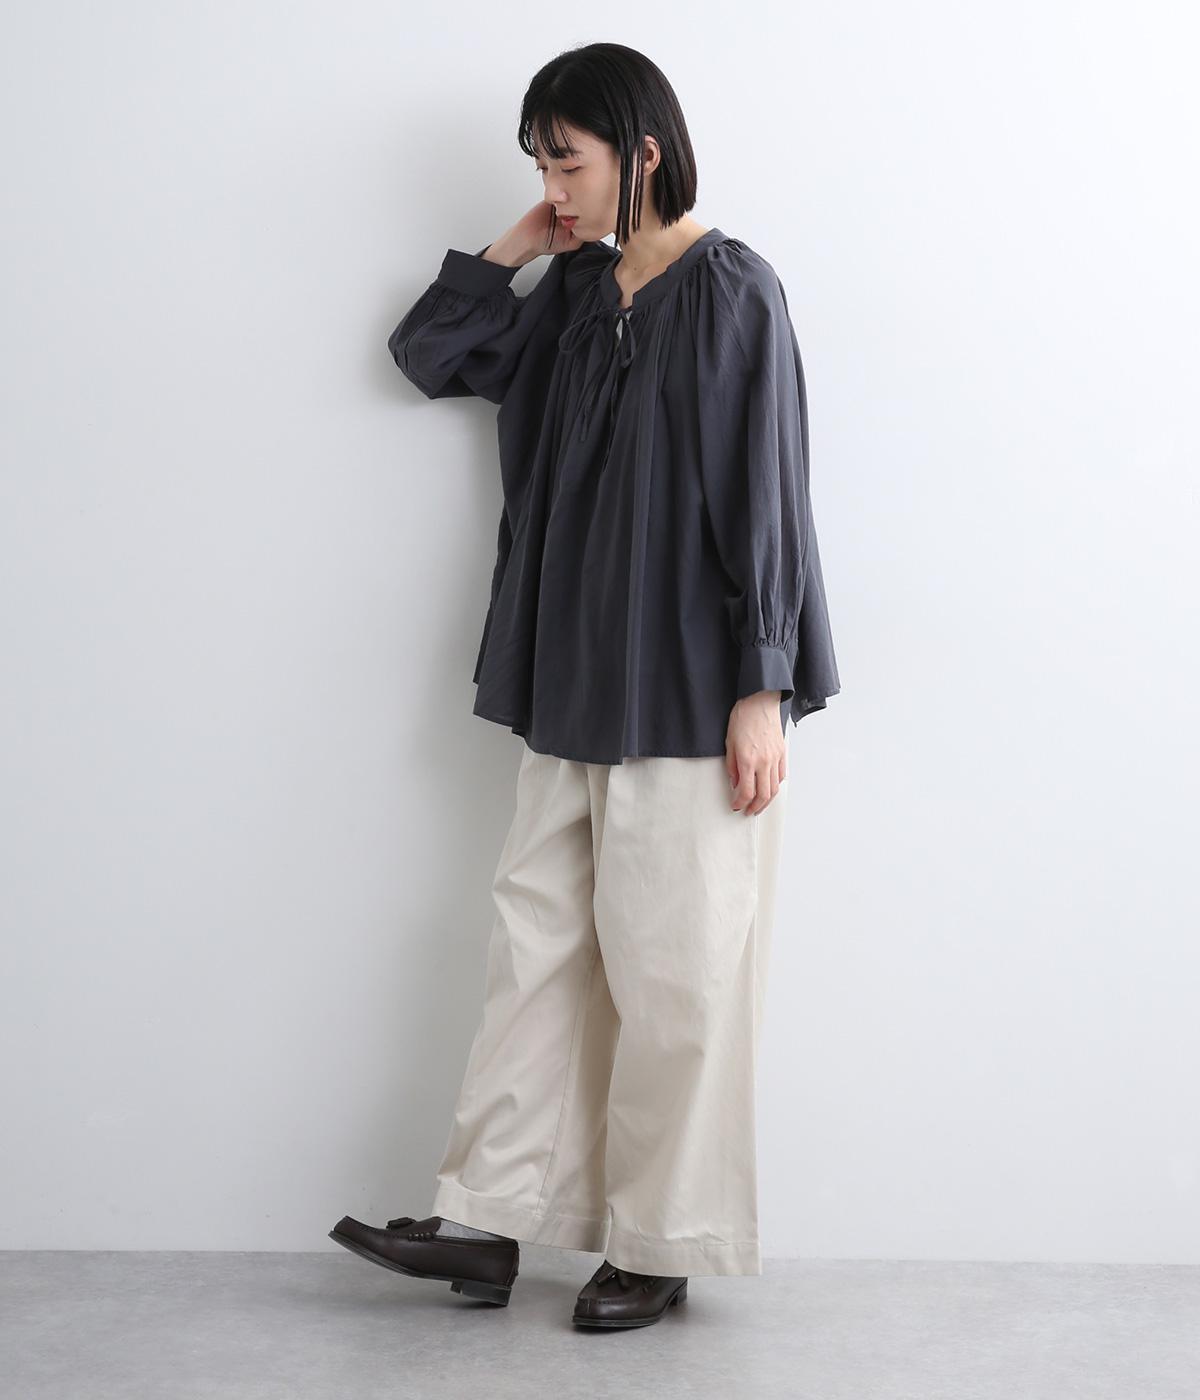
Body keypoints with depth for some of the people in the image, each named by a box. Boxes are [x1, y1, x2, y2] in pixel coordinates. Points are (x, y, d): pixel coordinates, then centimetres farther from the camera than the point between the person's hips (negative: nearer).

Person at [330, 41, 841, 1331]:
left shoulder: (730, 292, -10)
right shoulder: (573, 292, 11)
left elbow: (765, 492, -14)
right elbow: (427, 357, 19)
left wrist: (762, 691, -16)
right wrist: (506, 254, 7)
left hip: (689, 695, -7)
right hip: (575, 688, 7)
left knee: (669, 966, 2)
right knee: (536, 940, 10)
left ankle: (661, 1245, 16)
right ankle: (487, 1222, 18)